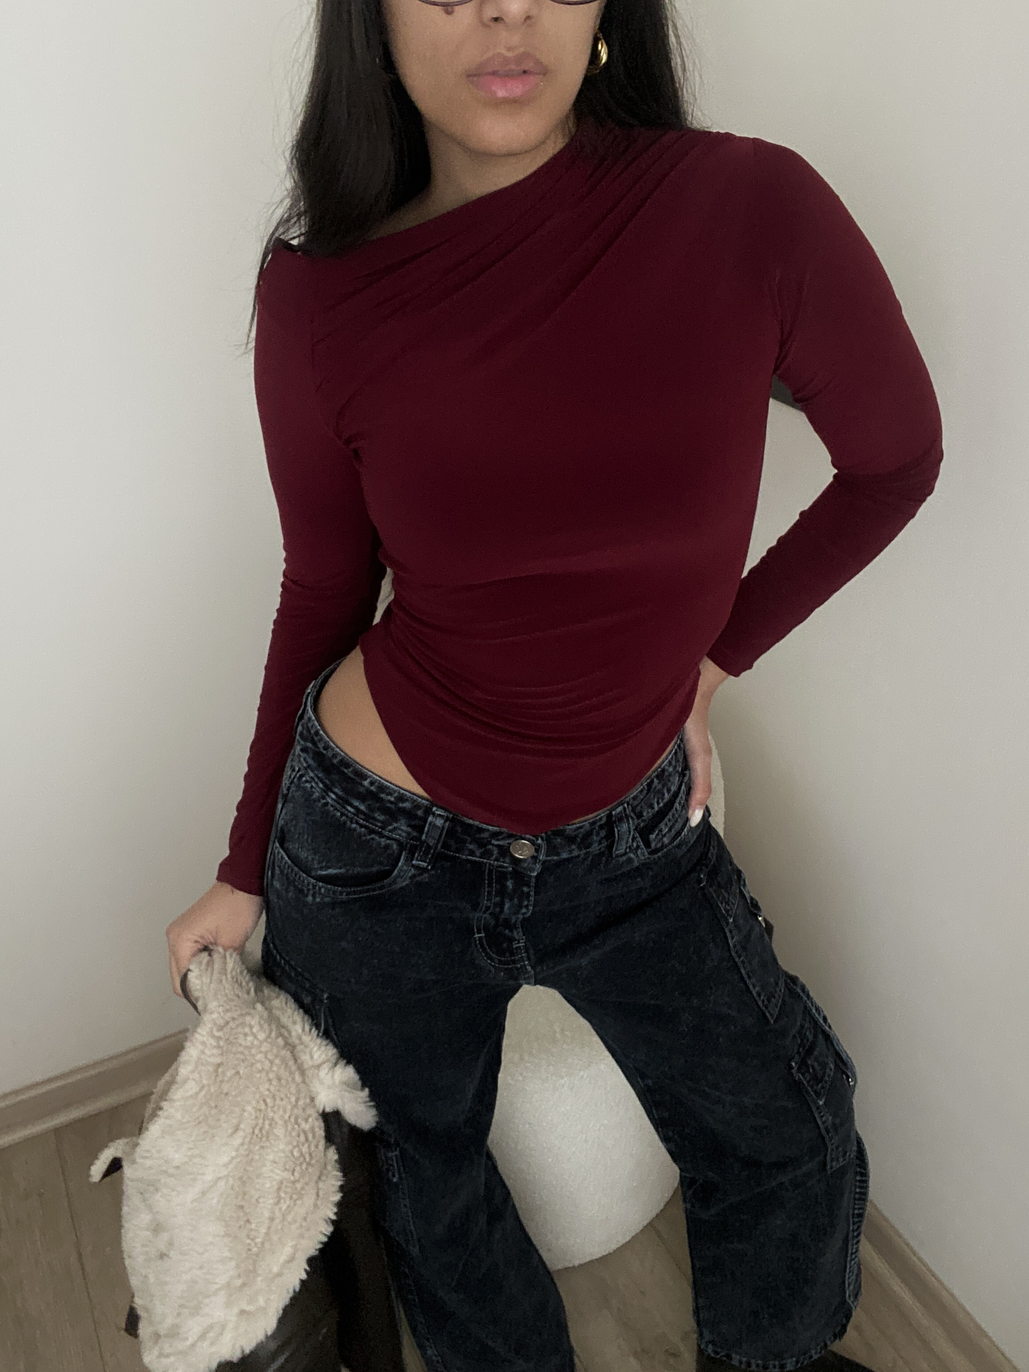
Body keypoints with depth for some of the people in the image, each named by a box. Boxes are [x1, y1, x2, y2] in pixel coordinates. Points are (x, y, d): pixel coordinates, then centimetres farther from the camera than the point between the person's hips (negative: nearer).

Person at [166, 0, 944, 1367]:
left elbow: (896, 457, 0)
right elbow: (325, 596, -3)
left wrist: (705, 656, 0)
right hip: (382, 846, 0)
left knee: (791, 1139, 18)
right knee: (424, 1192, 22)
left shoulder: (752, 211, -15)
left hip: (634, 832, 1)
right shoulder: (320, 292, -13)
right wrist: (247, 871, 4)